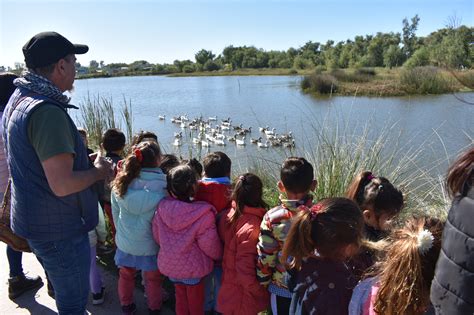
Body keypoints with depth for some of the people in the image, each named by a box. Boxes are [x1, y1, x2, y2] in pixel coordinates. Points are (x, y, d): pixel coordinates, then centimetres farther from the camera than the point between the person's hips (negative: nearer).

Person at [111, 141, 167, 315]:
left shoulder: (120, 183, -13)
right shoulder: (164, 187, -25)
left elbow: (115, 213, 0)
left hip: (125, 241, 3)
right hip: (151, 243, -3)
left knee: (126, 274, 26)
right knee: (153, 278, 21)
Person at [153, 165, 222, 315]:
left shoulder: (162, 208, -16)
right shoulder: (202, 214, -30)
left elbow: (157, 237, -1)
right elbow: (210, 246, -19)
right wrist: (219, 256, 3)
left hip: (169, 264, 4)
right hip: (193, 268, -4)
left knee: (180, 298, 28)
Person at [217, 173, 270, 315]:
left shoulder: (227, 214, -9)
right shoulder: (252, 227, -30)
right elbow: (245, 268, -27)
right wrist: (260, 292, -12)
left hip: (228, 283, 6)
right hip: (243, 294, -6)